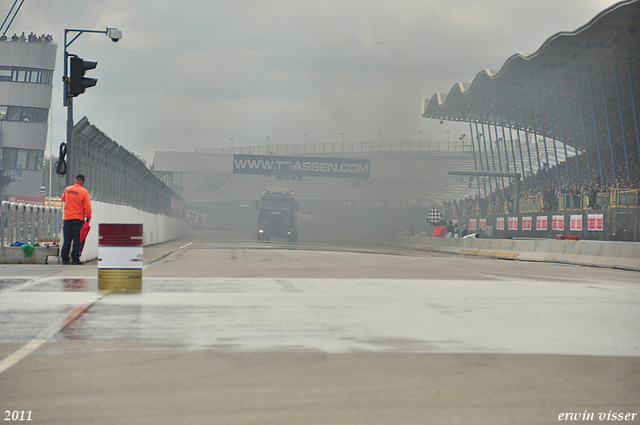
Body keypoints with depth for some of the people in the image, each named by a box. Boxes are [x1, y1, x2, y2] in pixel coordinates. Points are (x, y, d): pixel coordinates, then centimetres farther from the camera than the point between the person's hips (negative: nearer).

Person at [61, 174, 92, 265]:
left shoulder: (67, 189, 4)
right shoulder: (84, 192, -9)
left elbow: (63, 199, 25)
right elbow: (87, 206, -10)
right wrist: (88, 217, 0)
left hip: (67, 218, 4)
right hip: (78, 218, -4)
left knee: (66, 239, 7)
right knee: (76, 239, 0)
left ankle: (64, 259, 7)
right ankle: (75, 259, -2)